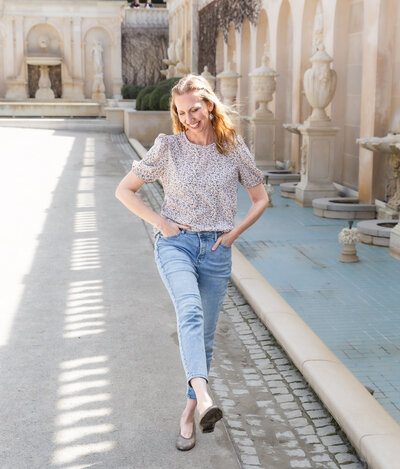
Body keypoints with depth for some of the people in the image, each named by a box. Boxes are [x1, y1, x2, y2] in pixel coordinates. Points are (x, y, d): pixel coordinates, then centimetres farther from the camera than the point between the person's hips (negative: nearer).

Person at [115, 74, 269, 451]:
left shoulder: (234, 150, 1)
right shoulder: (168, 147, -1)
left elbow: (261, 198, 13)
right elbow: (124, 190, 4)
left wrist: (234, 233, 1)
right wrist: (159, 222, -5)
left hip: (216, 250, 2)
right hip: (175, 243, -2)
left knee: (205, 335, 7)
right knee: (190, 311, -30)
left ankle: (189, 411, 23)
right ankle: (203, 396, -46)